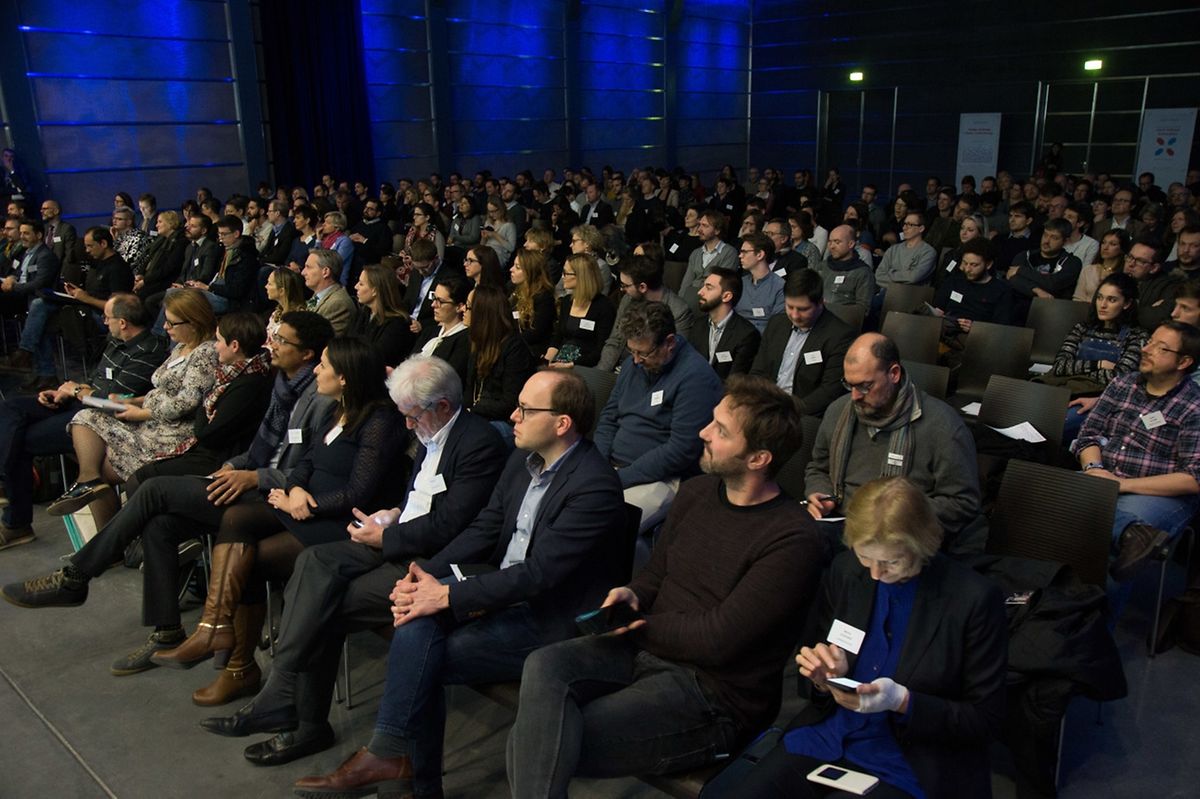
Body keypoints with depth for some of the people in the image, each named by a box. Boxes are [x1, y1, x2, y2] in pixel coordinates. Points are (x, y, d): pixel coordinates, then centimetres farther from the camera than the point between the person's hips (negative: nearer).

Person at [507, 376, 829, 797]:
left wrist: (640, 626, -6)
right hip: (646, 648, 7)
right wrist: (632, 594, -5)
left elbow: (717, 642, -19)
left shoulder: (792, 541, -17)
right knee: (544, 666, -23)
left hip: (711, 691, -7)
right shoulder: (696, 492, 6)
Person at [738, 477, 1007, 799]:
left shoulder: (975, 600, -13)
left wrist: (902, 701, -21)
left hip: (905, 766, -4)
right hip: (825, 738, 4)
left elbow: (986, 721, -6)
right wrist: (825, 678, -13)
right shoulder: (845, 570, -1)